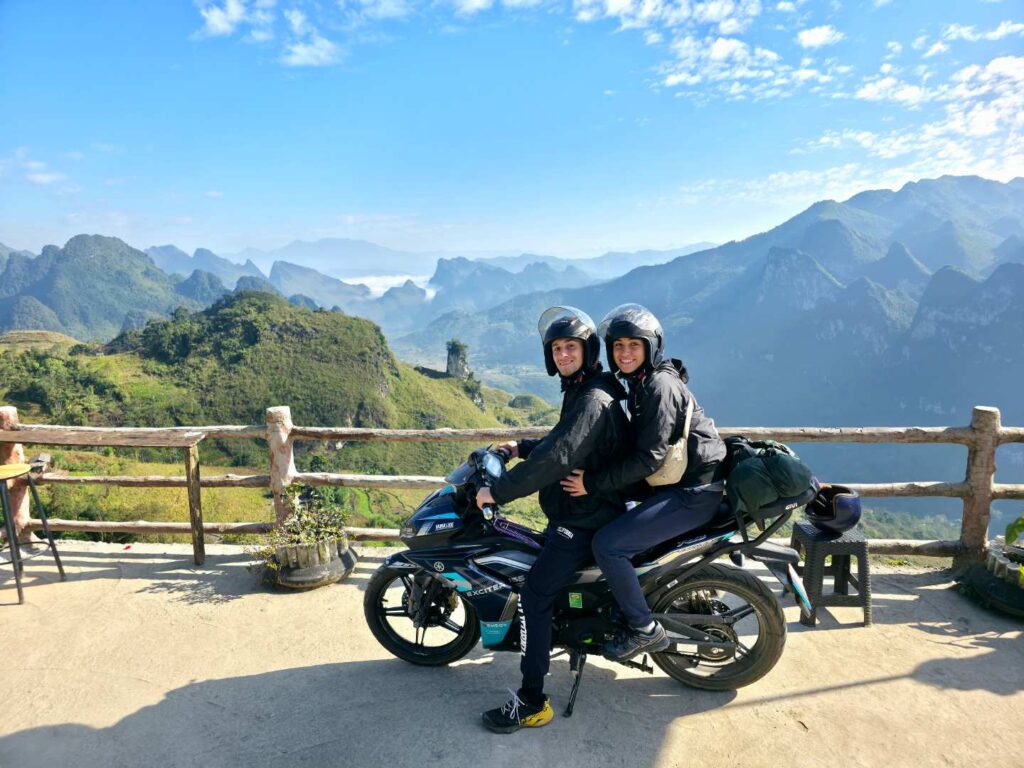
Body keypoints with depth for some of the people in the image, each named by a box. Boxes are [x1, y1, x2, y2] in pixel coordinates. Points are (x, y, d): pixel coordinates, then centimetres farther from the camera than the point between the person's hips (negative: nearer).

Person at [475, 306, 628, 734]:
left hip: (584, 520, -11)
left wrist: (498, 491, -25)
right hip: (575, 511, 11)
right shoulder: (581, 392, 11)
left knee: (534, 597, -12)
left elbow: (558, 457, -31)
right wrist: (522, 449, 17)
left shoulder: (594, 399, -22)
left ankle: (531, 702, -5)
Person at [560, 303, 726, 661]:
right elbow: (634, 442, 18)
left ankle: (645, 630, -1)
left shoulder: (660, 386, -17)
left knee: (607, 544, -18)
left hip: (693, 493, -11)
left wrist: (593, 483, -20)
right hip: (676, 484, 11)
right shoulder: (642, 383, 13)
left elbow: (649, 457, -23)